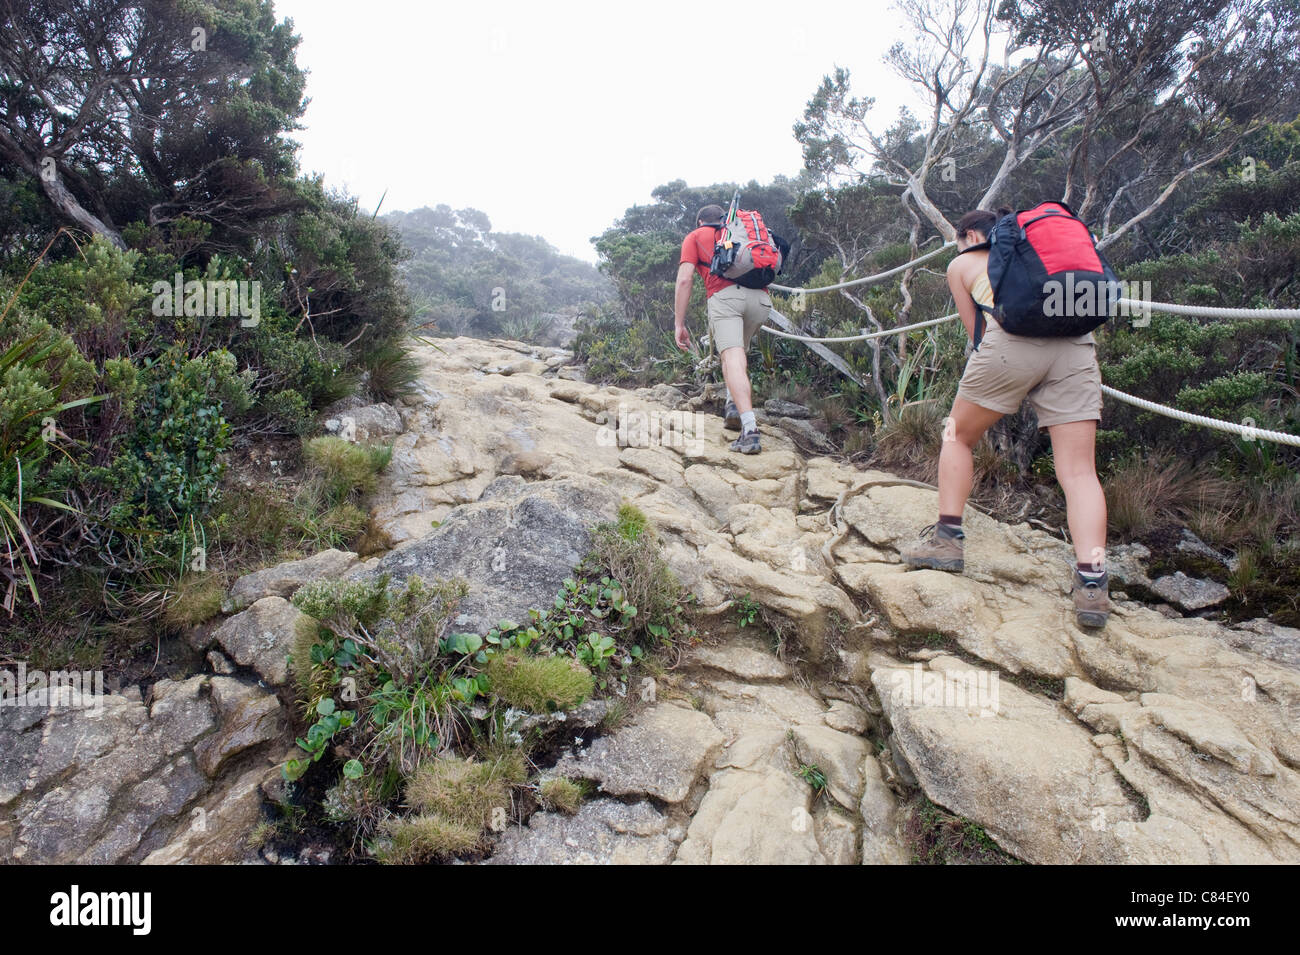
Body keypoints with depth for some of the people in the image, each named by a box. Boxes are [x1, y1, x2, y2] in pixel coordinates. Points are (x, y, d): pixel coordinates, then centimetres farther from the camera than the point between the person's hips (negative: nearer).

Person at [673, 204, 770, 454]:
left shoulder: (695, 236, 23)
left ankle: (750, 428, -31)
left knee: (732, 360, -16)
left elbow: (685, 279, 9)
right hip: (761, 297, 5)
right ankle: (734, 405, 10)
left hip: (725, 293, -4)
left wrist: (679, 324, 7)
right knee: (737, 352, 27)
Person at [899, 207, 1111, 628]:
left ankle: (947, 538, 13)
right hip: (1077, 345, 4)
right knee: (1079, 471, -1)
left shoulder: (962, 265, 24)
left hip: (1013, 343, -3)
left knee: (958, 437, 18)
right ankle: (1091, 581, -13)